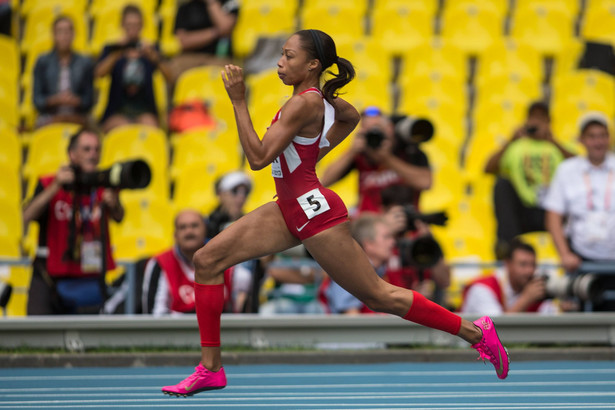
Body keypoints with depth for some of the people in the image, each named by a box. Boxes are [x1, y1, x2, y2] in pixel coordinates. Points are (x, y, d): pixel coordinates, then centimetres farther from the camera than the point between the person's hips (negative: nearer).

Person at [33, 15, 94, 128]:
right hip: (48, 119, 0)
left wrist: (76, 100, -12)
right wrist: (55, 99, -14)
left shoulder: (84, 63, 11)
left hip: (77, 119, 0)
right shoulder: (43, 62, 9)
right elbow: (37, 100, 5)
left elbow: (89, 101, 9)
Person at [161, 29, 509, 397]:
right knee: (208, 260, 1)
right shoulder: (322, 98, 6)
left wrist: (239, 102, -24)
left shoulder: (303, 104, -21)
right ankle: (211, 367, 3)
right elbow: (352, 116, 28)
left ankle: (475, 331, 11)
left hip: (315, 212, -10)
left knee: (378, 297, 0)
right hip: (291, 209, 10)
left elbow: (258, 158, -26)